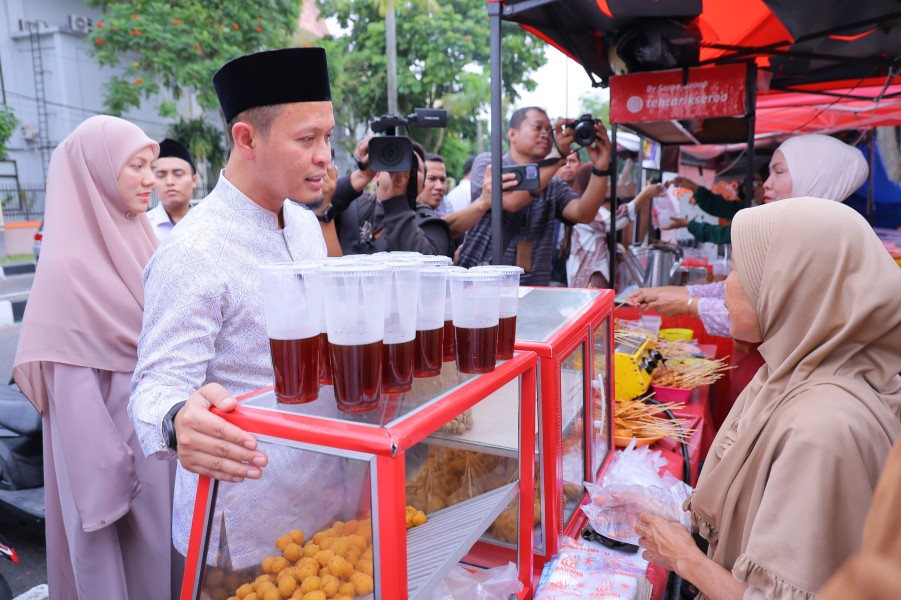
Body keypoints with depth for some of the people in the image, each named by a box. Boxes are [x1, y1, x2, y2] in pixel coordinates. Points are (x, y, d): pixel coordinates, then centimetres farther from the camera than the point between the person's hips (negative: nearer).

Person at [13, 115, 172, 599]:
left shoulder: (139, 241, 4)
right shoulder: (68, 266, -17)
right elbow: (73, 391, -17)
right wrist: (110, 481, -17)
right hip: (120, 445, -7)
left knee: (165, 550, 20)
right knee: (124, 561, 11)